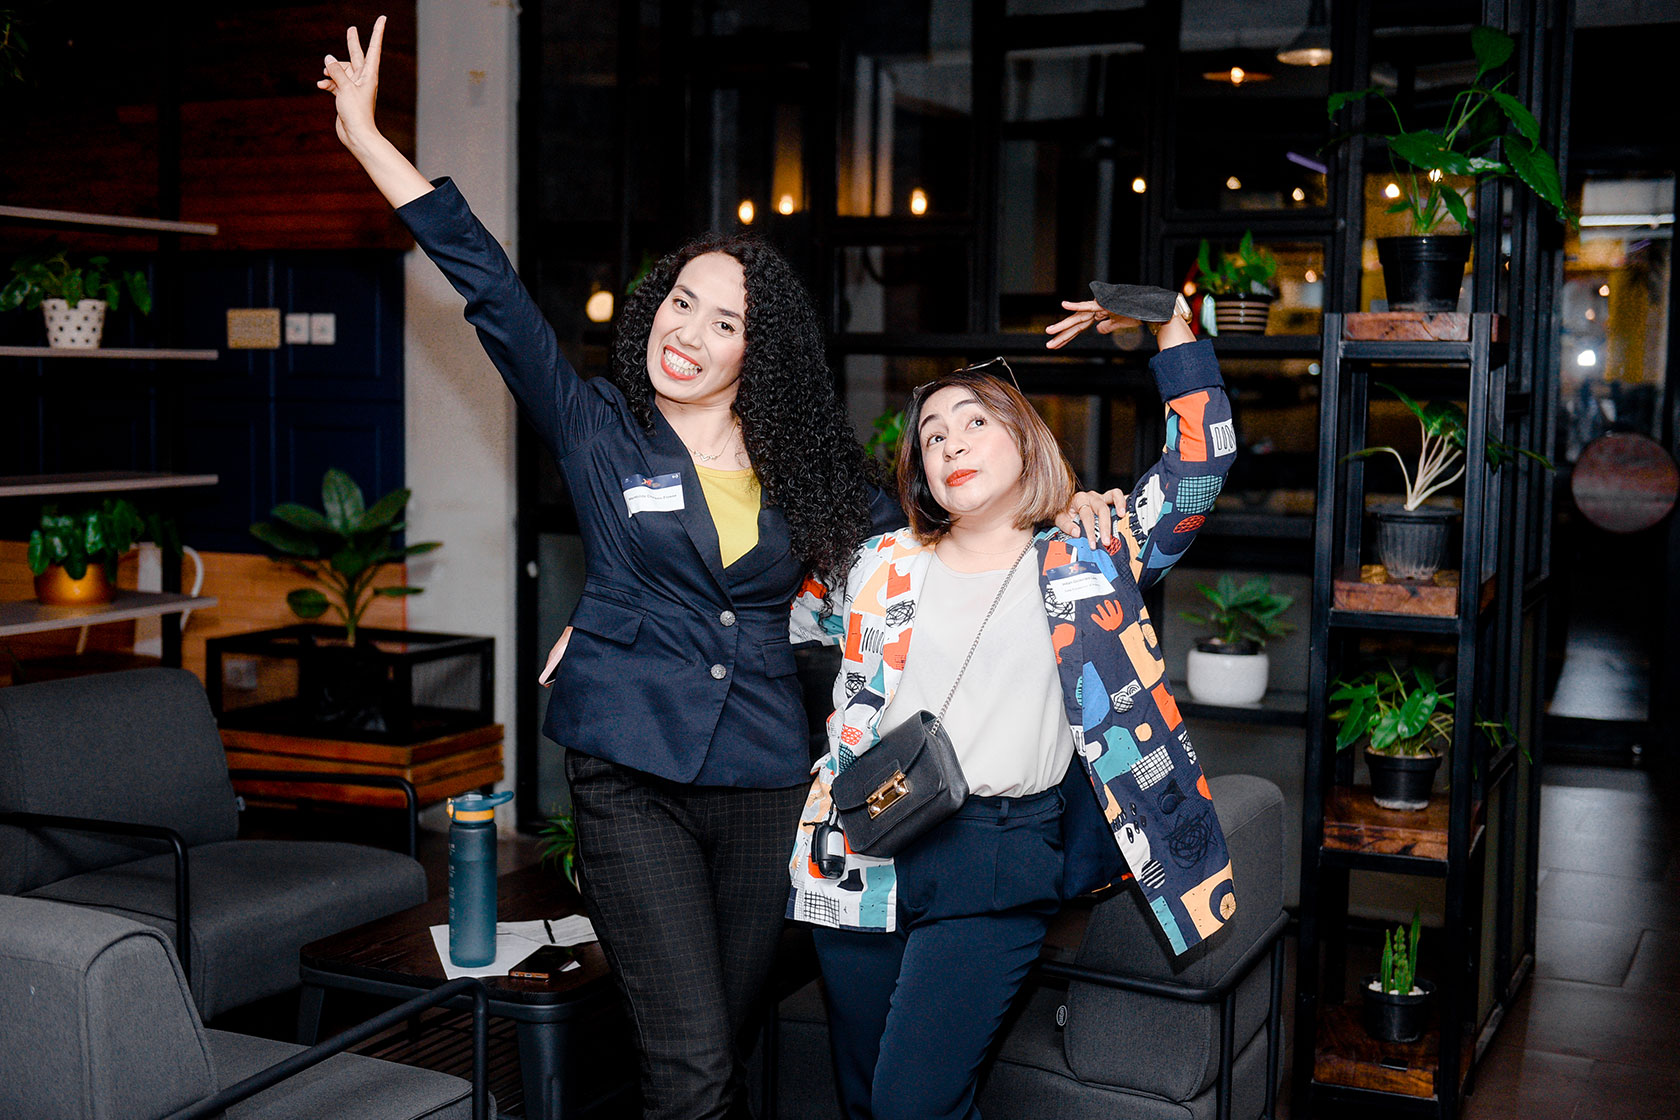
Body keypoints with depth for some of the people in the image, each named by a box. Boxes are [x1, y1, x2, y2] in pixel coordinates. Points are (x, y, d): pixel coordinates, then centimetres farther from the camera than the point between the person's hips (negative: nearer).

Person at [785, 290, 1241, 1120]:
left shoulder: (1085, 559, 6)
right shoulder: (882, 565, 11)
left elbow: (1200, 464, -1)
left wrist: (1170, 326, -4)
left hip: (995, 871, -3)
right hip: (864, 857, 4)